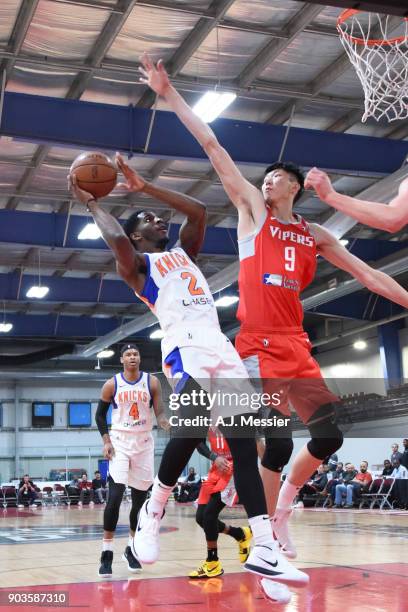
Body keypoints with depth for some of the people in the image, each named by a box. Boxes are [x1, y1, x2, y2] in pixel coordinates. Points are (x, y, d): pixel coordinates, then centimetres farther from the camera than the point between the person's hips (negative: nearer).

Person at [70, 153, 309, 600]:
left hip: (219, 345, 6)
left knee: (243, 439, -6)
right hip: (184, 345, -6)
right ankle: (153, 510, -6)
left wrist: (144, 187, 26)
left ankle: (264, 550, -9)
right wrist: (90, 203, 6)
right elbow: (116, 239, -9)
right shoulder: (136, 264, 12)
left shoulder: (184, 252, 32)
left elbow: (198, 211, 24)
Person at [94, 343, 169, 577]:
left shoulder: (152, 382, -1)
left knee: (140, 499, 7)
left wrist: (165, 422, -28)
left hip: (144, 444, 2)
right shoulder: (112, 384, -2)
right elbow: (100, 414, 6)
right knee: (115, 496, -15)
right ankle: (107, 552, -8)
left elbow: (160, 412, -5)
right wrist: (106, 440, -6)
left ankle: (131, 549, 23)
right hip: (120, 442, -2)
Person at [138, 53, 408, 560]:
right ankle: (270, 532, 4)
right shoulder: (252, 210, 7)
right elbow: (212, 147, 3)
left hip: (294, 347, 4)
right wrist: (169, 94, 2)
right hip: (256, 344, -4)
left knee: (330, 435, -1)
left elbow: (367, 274, 18)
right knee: (278, 442, -12)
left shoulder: (314, 236, 16)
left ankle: (285, 498, 24)